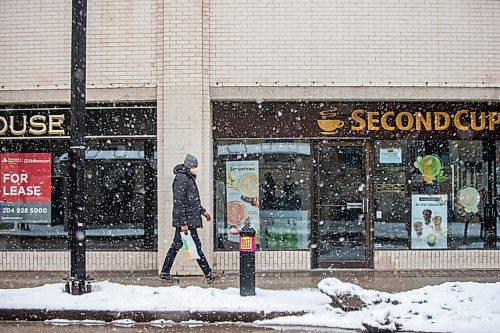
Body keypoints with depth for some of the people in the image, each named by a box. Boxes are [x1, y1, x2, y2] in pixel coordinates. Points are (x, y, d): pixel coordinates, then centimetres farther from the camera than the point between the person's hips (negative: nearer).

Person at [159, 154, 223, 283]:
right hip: (186, 220, -10)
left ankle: (165, 273, 18)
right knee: (196, 246, -4)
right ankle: (209, 275, 2)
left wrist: (202, 211, 27)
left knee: (177, 245, 12)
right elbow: (178, 203, -21)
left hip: (188, 219, 10)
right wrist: (183, 223, -23)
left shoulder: (189, 178, 16)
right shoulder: (181, 179, -16)